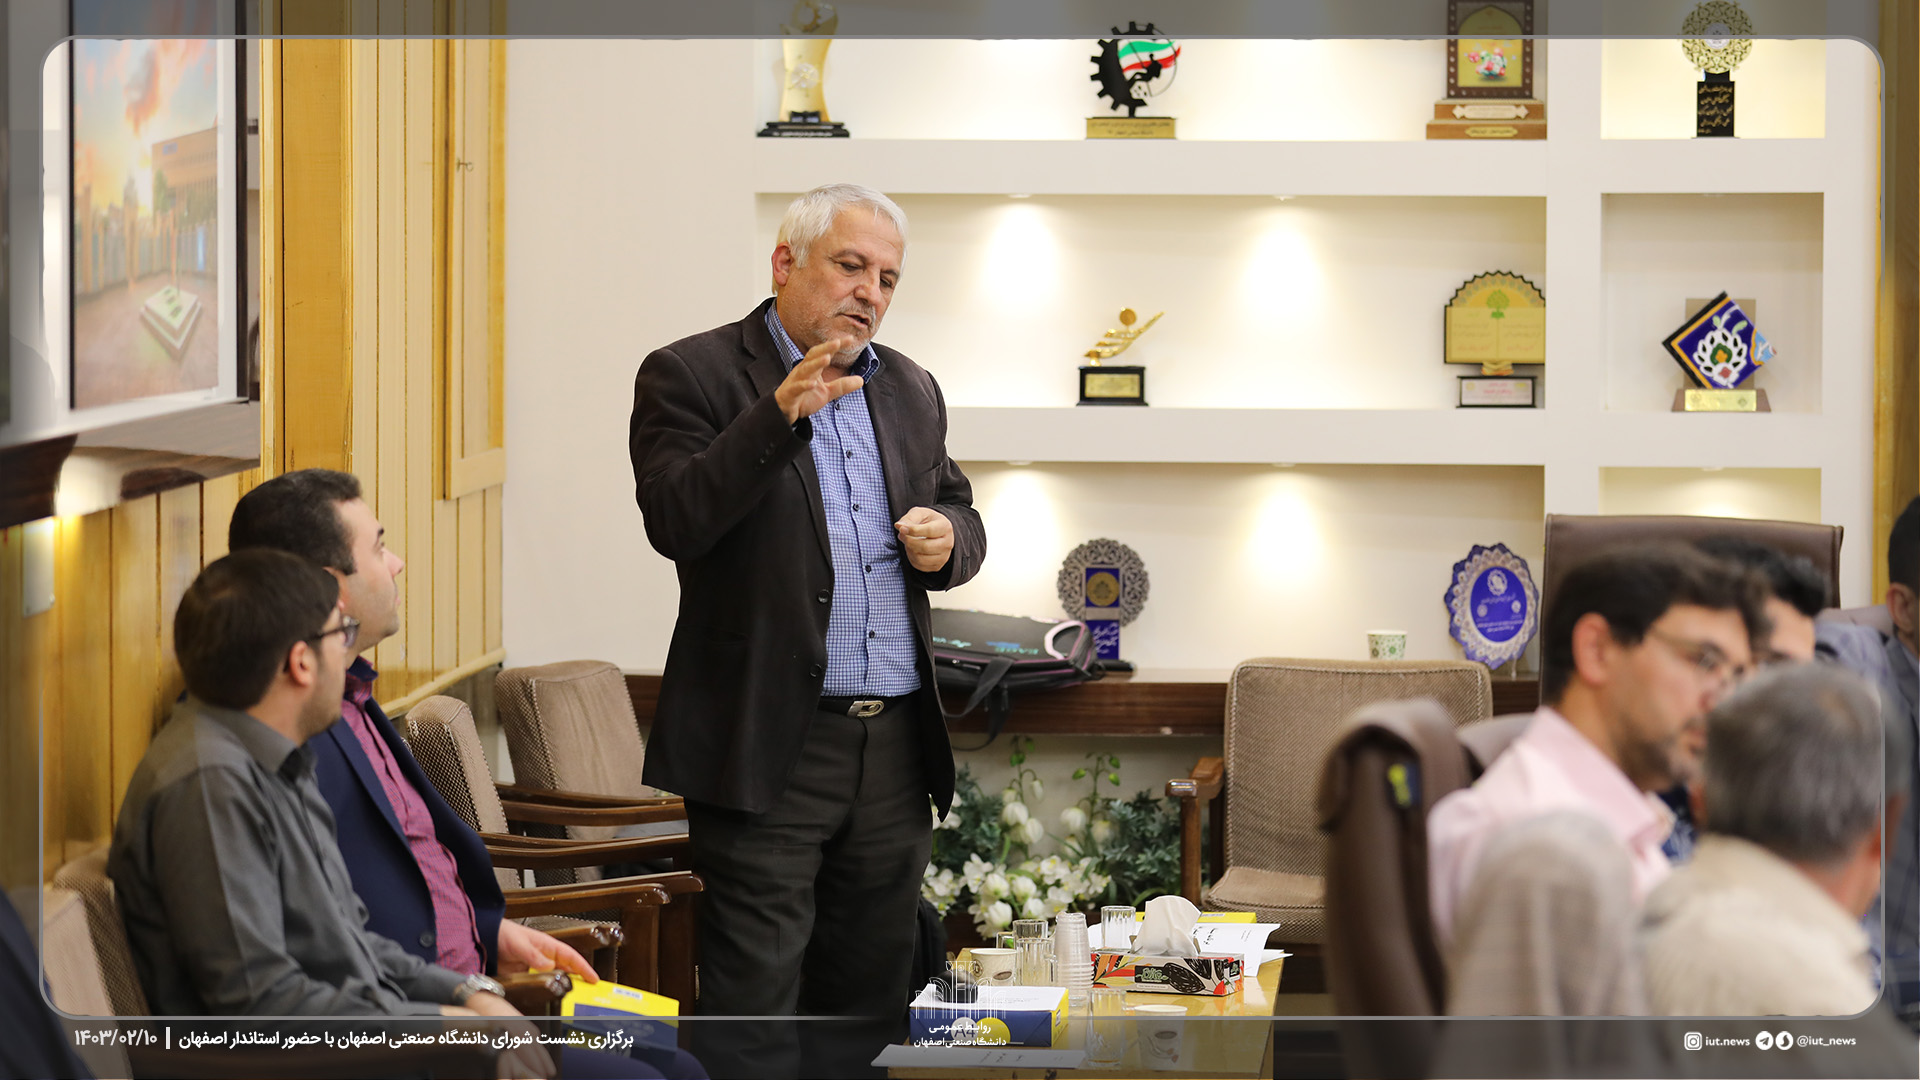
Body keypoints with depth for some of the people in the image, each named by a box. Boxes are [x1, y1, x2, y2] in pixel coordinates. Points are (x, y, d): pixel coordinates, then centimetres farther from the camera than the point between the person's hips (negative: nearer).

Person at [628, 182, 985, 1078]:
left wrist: (946, 537, -2)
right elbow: (674, 522, -16)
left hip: (895, 739, 6)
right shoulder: (691, 376, -3)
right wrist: (780, 415, -25)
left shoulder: (910, 390, 16)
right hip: (770, 744, -6)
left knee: (869, 996, 11)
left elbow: (961, 520, 23)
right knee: (752, 1007, -7)